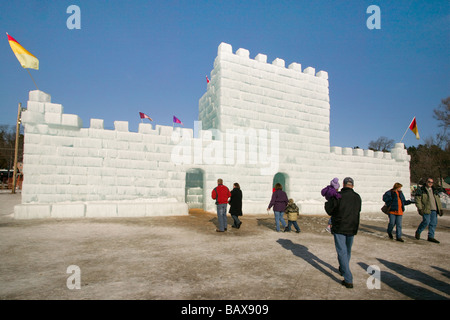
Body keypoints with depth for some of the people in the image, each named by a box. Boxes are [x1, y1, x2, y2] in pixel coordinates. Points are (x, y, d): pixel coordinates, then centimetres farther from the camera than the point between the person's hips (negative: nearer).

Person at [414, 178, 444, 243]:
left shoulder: (434, 191, 19)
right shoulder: (421, 190, 0)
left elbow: (438, 200, 21)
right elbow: (418, 200, -6)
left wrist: (440, 209, 14)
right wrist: (420, 208, -14)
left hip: (434, 210, 6)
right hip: (426, 209, -6)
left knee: (433, 223, 4)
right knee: (426, 221, -12)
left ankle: (431, 237, 13)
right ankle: (418, 232, 9)